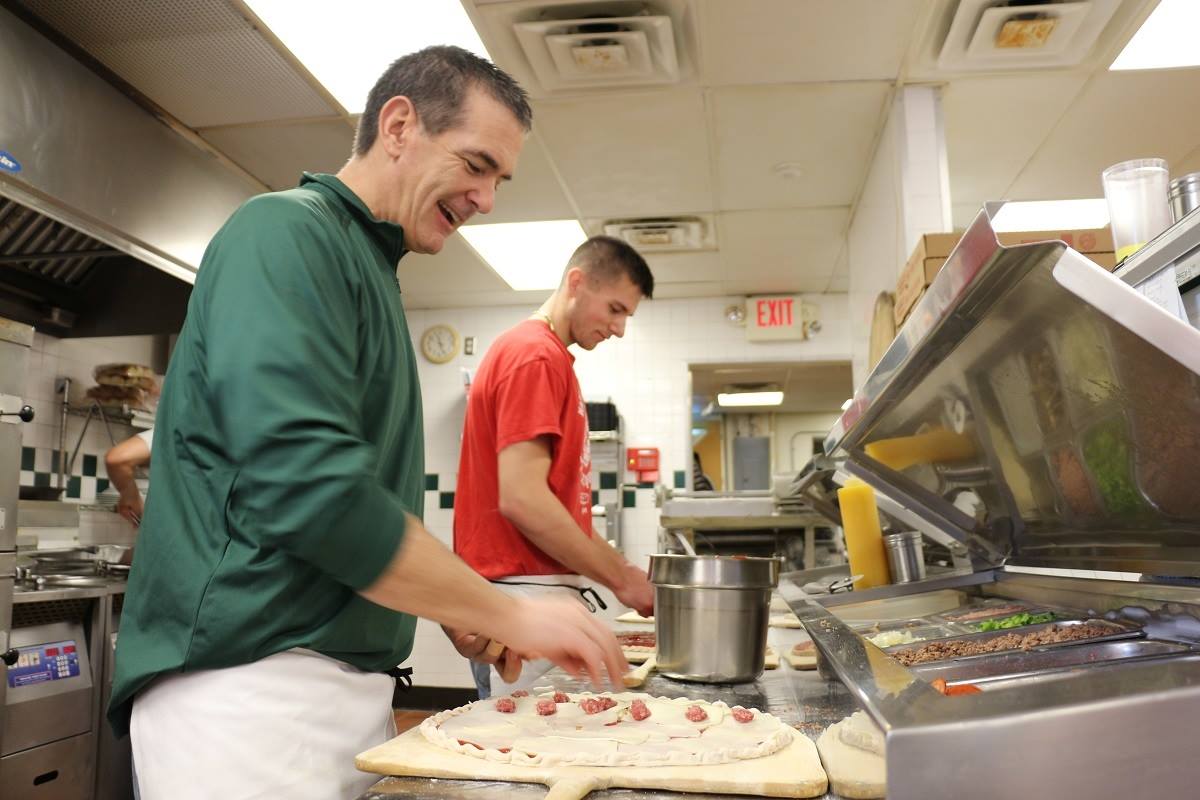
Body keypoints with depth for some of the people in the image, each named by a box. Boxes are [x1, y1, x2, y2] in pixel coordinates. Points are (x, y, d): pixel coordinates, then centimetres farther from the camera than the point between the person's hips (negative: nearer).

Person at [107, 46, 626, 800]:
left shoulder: (371, 267, 16)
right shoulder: (285, 233, -12)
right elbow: (308, 488, -25)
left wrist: (454, 611, 9)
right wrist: (510, 614, -16)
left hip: (348, 694, 9)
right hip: (250, 687, -8)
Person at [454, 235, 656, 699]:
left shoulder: (550, 356, 18)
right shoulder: (536, 355, -13)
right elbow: (521, 499, -22)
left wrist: (618, 566, 15)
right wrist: (621, 578, -13)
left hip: (542, 595, 10)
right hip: (525, 598, -10)